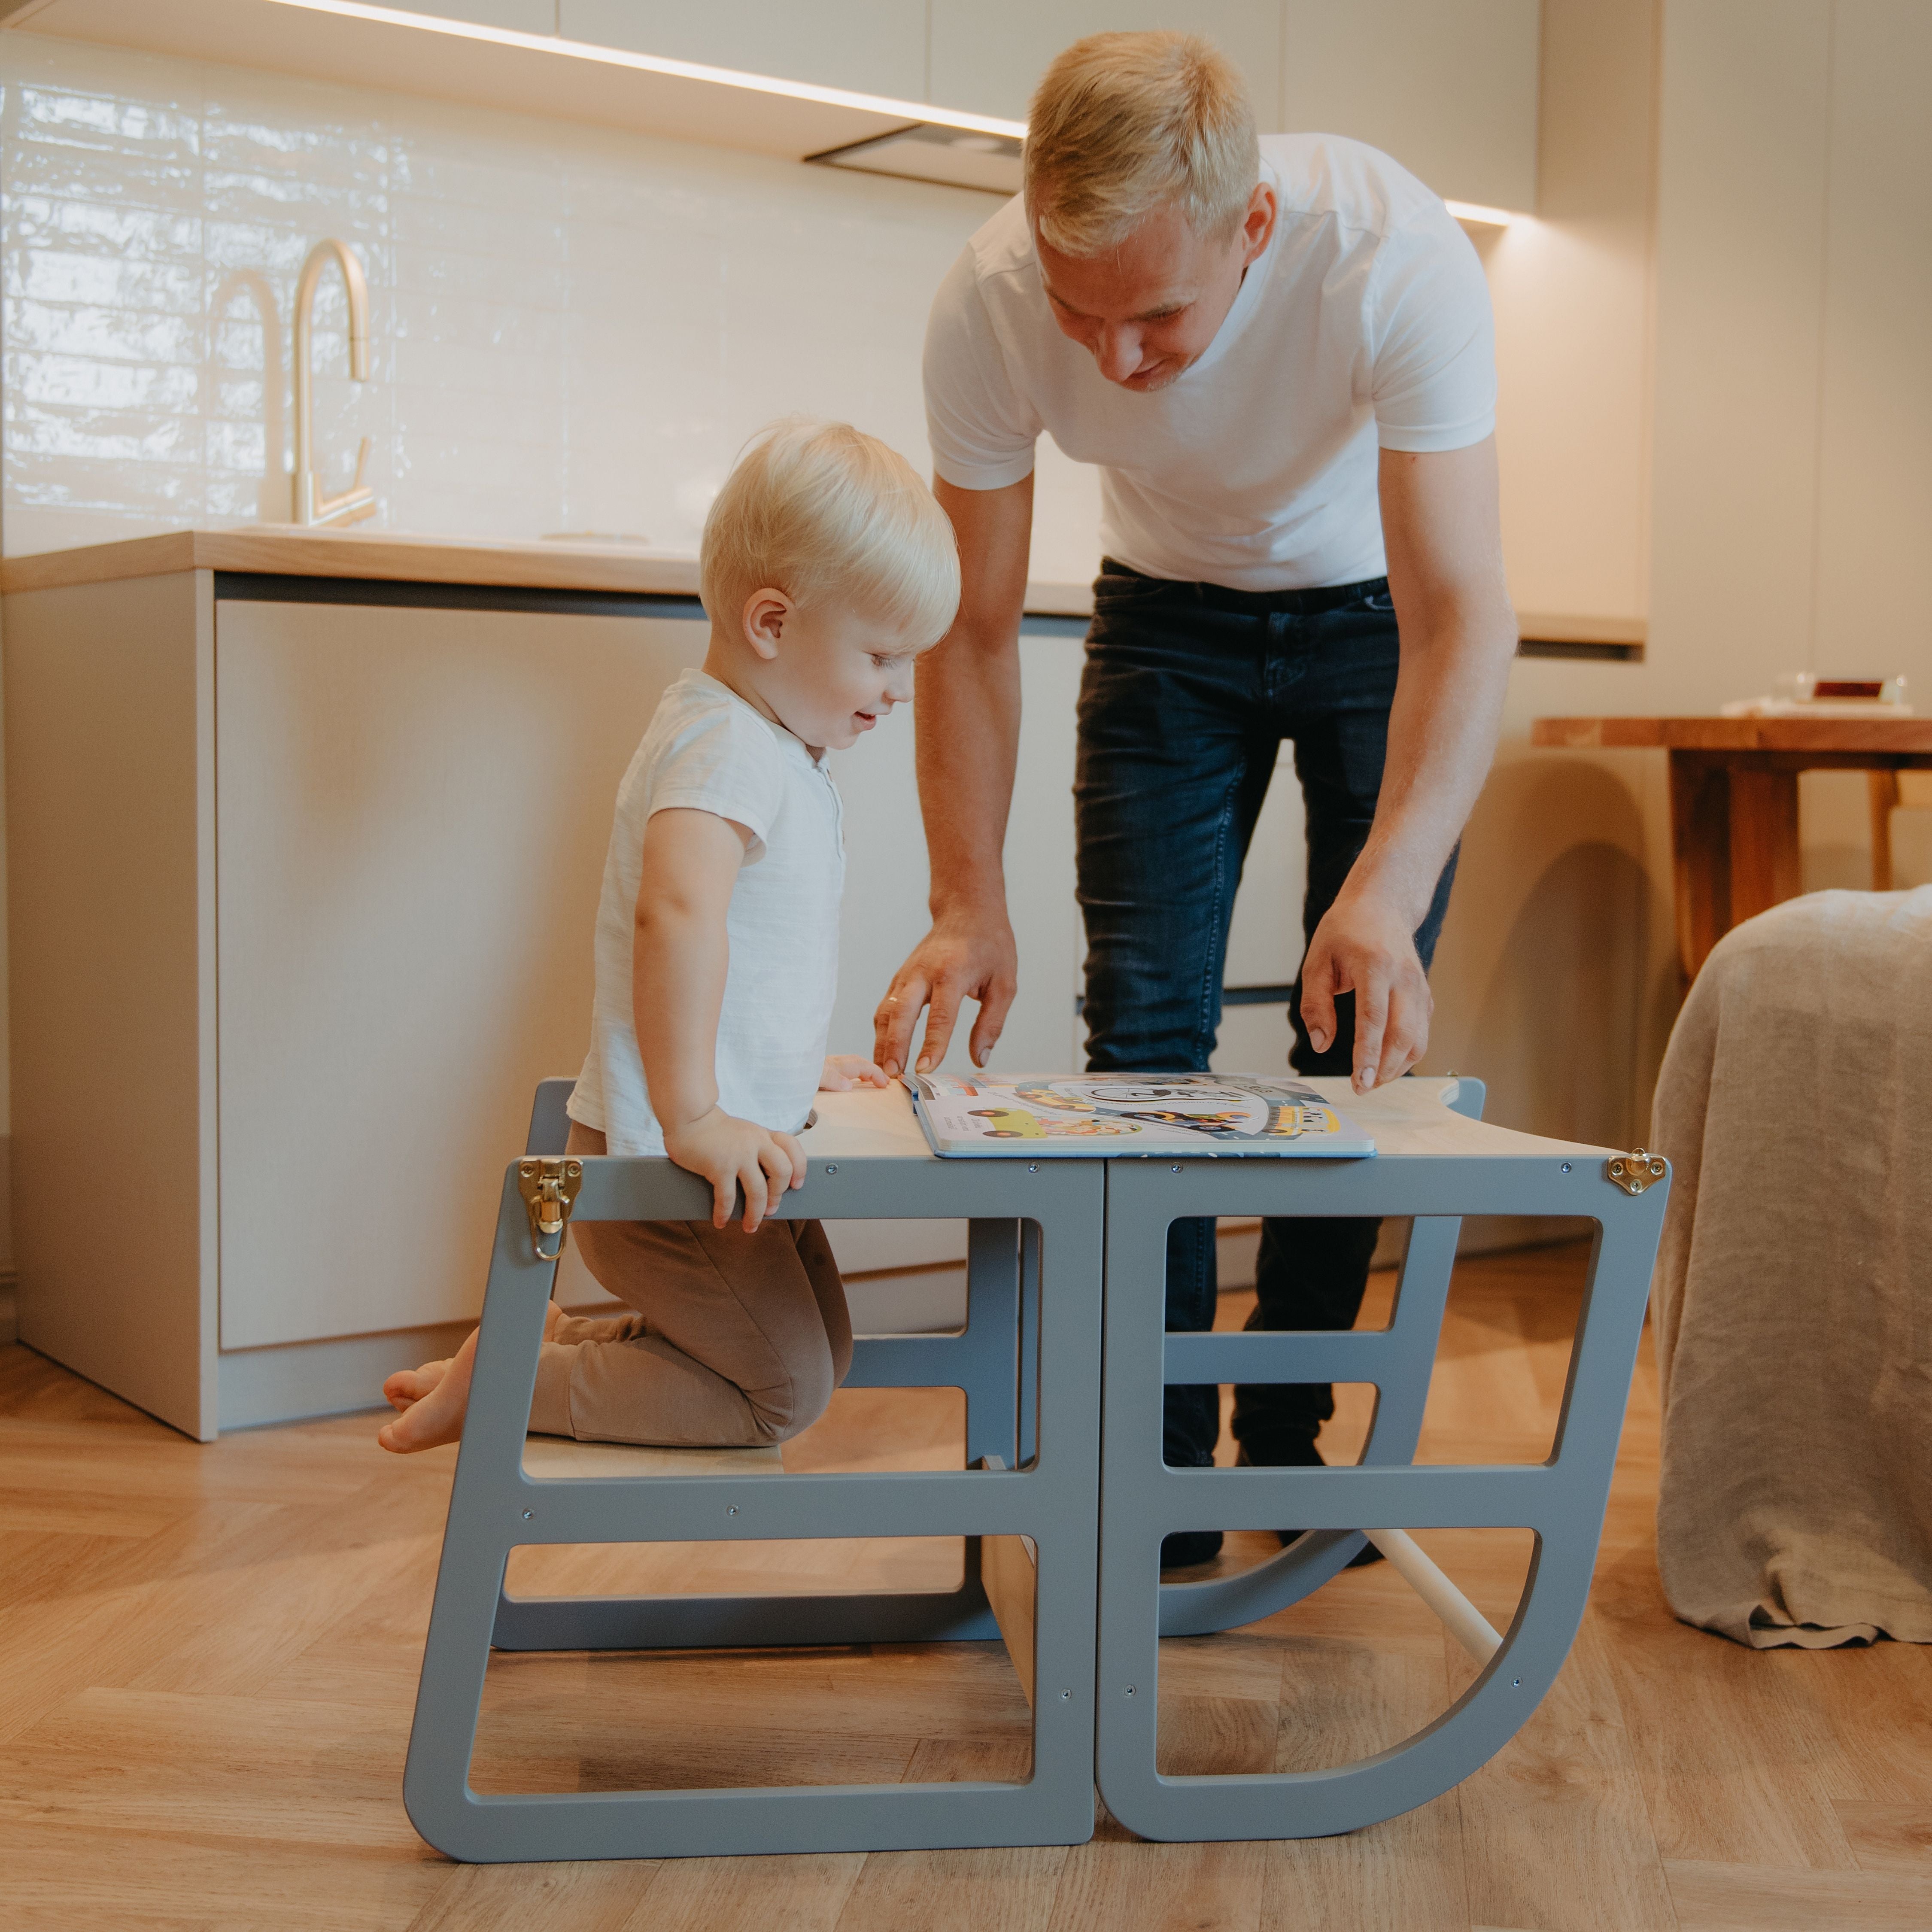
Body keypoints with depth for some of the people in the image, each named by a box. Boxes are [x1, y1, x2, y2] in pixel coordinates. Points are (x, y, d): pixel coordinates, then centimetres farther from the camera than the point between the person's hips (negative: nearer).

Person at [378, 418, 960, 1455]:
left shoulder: (777, 745, 13)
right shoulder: (726, 747, -22)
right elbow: (676, 913, -39)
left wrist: (795, 1068, 30)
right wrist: (691, 1115, -41)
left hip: (728, 1145, 10)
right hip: (664, 1163, -10)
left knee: (819, 1344, 18)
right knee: (782, 1389, -3)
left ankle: (554, 1341, 20)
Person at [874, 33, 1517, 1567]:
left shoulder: (1397, 258, -38)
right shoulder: (989, 304, -30)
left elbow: (1460, 615, -39)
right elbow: (973, 630, -19)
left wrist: (1387, 895, -53)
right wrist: (969, 909, -29)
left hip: (1376, 614, -1)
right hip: (1171, 618, 1)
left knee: (1368, 1038, -4)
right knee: (1143, 1031, -7)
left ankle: (1289, 1444, 12)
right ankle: (1158, 1470, 3)